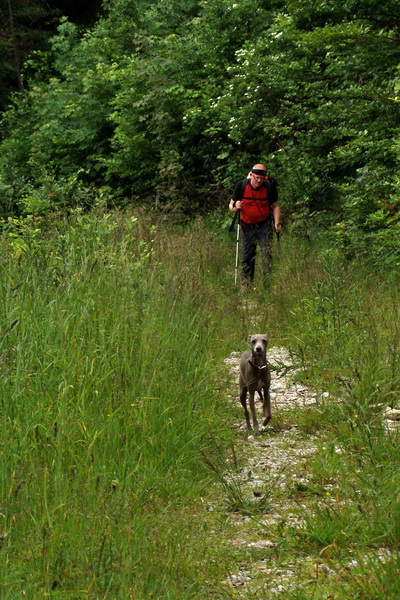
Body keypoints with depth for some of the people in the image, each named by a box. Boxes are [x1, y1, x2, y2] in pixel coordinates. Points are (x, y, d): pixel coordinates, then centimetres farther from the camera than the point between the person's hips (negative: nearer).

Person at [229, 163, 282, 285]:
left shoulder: (269, 186, -9)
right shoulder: (241, 186, -11)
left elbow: (275, 205, 4)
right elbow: (231, 205, -2)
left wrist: (277, 223, -8)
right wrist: (235, 207, -26)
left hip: (264, 225, -1)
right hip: (247, 226, 1)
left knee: (267, 252, -13)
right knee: (247, 256, 3)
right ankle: (247, 283, 14)